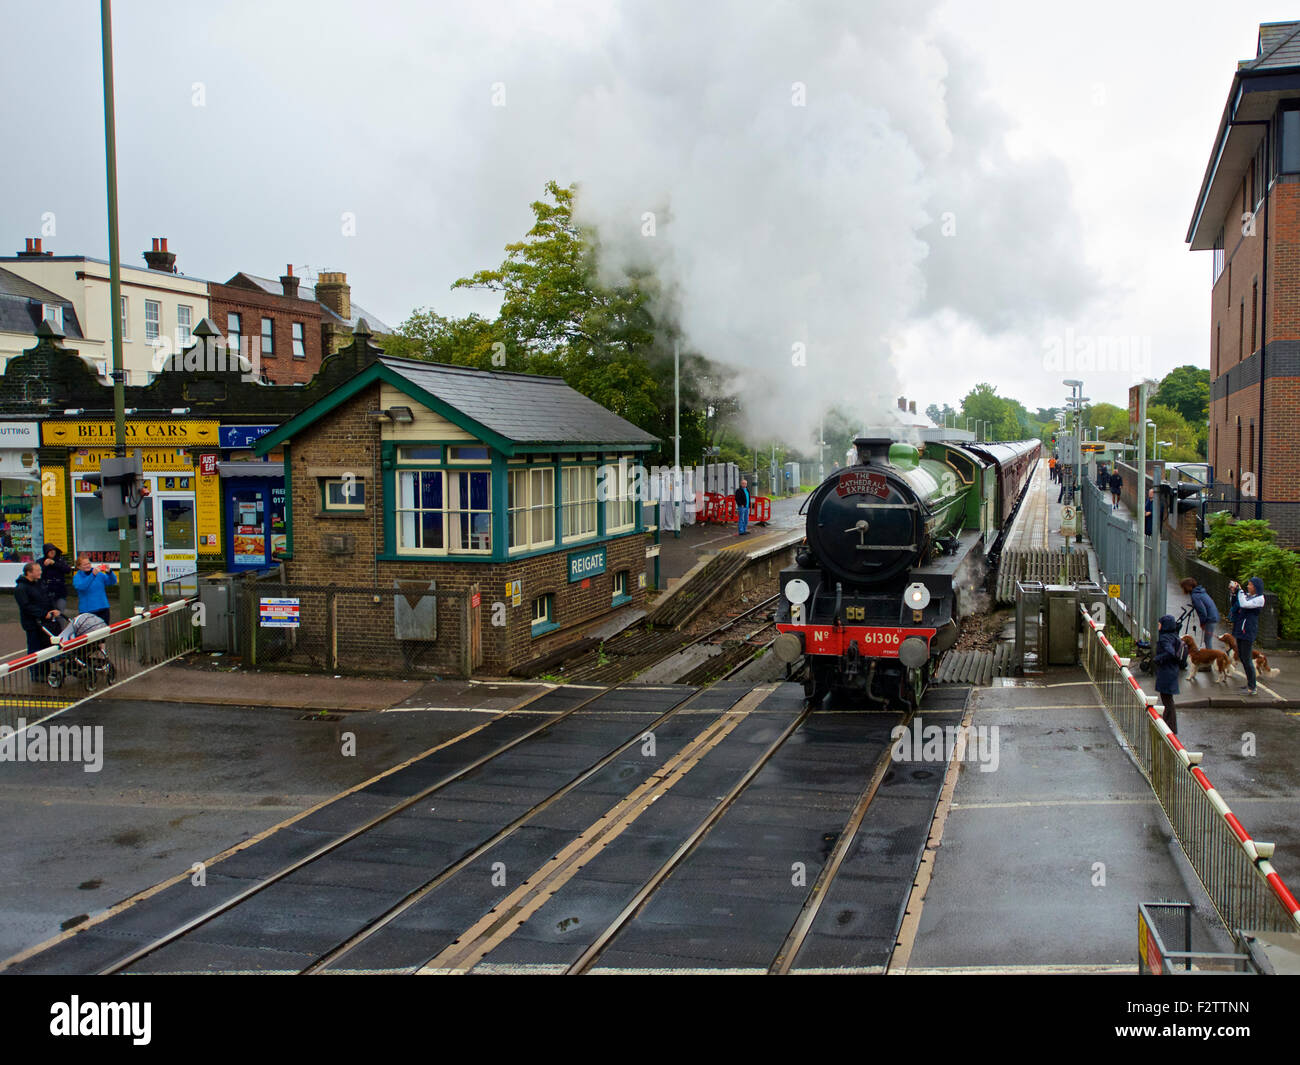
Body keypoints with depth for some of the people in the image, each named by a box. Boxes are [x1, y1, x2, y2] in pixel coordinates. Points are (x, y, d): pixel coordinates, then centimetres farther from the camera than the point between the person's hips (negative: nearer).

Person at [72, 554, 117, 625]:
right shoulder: (77, 577, 0)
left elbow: (113, 581, 4)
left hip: (103, 610, 3)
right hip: (87, 612, -3)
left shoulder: (99, 574, 9)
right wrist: (93, 575, -31)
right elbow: (81, 586, -21)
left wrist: (109, 572, -17)